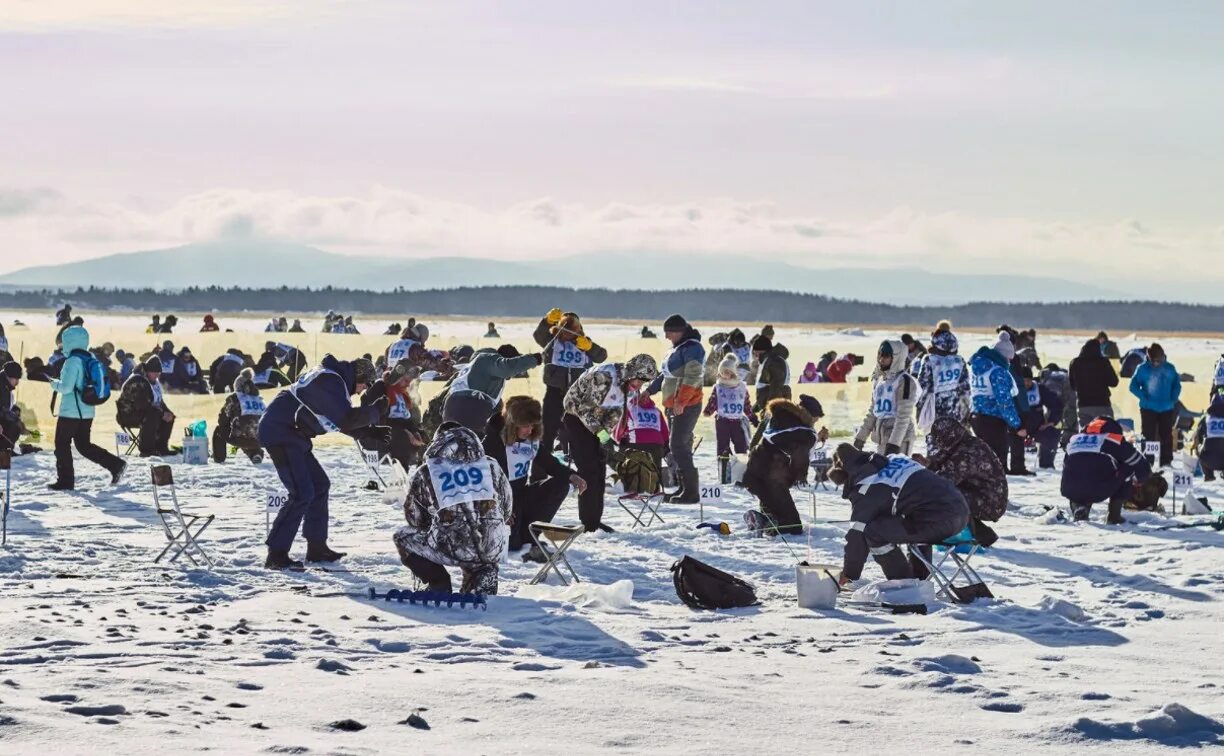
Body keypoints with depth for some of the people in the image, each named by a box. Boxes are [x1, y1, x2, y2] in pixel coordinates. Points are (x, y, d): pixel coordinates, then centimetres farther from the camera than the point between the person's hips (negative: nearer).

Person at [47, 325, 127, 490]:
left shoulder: (73, 361, -17)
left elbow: (66, 387, -22)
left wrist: (54, 384, 0)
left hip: (70, 412, -8)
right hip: (87, 412, 8)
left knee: (62, 444, 6)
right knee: (84, 445, 17)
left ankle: (65, 481, 9)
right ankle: (116, 465, 6)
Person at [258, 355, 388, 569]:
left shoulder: (333, 379, 15)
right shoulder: (329, 382, -18)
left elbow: (342, 421, 24)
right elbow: (347, 419, -26)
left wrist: (371, 433, 16)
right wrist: (376, 411, -12)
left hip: (292, 435, 11)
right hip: (280, 433, -11)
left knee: (320, 485, 15)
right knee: (302, 493, -15)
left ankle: (316, 547, 22)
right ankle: (276, 555, -13)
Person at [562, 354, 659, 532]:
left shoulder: (627, 383, -4)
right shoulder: (603, 377, -30)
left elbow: (616, 412, 4)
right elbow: (584, 407, -26)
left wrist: (606, 432, -8)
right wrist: (599, 431, -25)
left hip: (594, 421, 8)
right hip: (576, 416, -8)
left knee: (599, 471, 5)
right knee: (589, 470, -12)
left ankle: (595, 519, 12)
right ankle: (588, 522, -8)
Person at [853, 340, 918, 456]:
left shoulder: (904, 381, -10)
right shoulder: (879, 380, 14)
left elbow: (904, 415, -16)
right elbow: (872, 411, 20)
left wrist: (894, 443, -22)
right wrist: (860, 437, 17)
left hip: (899, 439, -8)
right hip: (881, 439, 8)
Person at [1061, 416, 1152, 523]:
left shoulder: (1074, 439, 24)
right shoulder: (1115, 441, 12)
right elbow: (1142, 465, 18)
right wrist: (1140, 480, 42)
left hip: (1071, 492, 4)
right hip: (1099, 491, -4)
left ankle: (1078, 507, 10)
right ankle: (1114, 515, 15)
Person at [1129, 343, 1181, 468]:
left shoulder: (1170, 368, 2)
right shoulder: (1143, 369, -6)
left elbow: (1177, 384, 12)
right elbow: (1133, 386, -5)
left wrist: (1173, 399, -2)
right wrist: (1144, 398, -17)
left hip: (1167, 409, 3)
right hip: (1148, 409, -3)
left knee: (1166, 436, 7)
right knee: (1149, 436, -3)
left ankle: (1166, 462, 14)